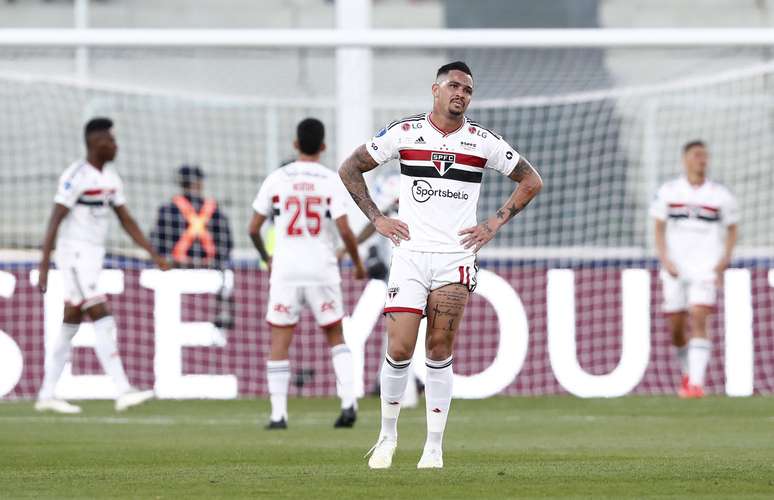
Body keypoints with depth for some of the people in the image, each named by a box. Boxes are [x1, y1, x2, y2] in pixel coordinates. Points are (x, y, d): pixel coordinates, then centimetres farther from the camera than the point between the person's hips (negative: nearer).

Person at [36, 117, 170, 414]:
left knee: (70, 327, 10)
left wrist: (154, 254, 11)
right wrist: (44, 266, -19)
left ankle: (47, 395, 15)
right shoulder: (76, 176, -14)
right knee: (103, 319, -14)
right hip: (74, 253, -9)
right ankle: (123, 392, -18)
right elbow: (55, 221, -16)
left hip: (94, 256, 9)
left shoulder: (110, 178, 12)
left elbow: (126, 220, 16)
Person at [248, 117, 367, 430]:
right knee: (335, 336, 15)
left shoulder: (277, 179, 1)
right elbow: (344, 230, -11)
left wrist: (266, 258, 21)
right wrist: (358, 264, 5)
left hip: (285, 271, 0)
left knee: (279, 341, 4)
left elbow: (254, 229, 3)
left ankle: (278, 413, -3)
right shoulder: (332, 181, -3)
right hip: (323, 270, 0)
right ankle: (348, 401, 1)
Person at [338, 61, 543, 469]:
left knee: (440, 351, -3)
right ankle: (388, 435, 12)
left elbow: (531, 181, 13)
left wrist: (494, 224, 5)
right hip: (409, 254, 0)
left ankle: (434, 448, 3)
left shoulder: (483, 141, 3)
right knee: (399, 349, -7)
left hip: (456, 257, 0)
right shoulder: (404, 132, 1)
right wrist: (376, 218, 3)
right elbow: (350, 168, 10)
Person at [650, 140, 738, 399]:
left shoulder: (720, 195, 4)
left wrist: (724, 260, -3)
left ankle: (696, 382, -22)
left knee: (698, 321, -17)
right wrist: (665, 259, -6)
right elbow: (659, 229, 8)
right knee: (676, 328, 5)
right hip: (675, 268, 2)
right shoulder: (668, 191, 6)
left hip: (706, 268, -2)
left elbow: (732, 230, 12)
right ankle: (687, 372, 30)